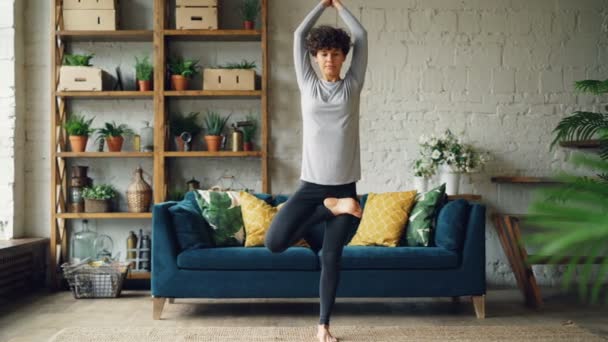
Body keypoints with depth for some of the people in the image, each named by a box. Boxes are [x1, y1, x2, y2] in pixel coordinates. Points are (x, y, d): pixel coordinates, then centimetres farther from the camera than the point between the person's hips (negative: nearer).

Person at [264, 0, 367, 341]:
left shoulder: (352, 86, 6)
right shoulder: (308, 85, 6)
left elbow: (362, 36, 7)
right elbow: (299, 34, 7)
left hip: (344, 186, 0)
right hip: (311, 185, 1)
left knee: (331, 257, 5)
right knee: (275, 242, -13)